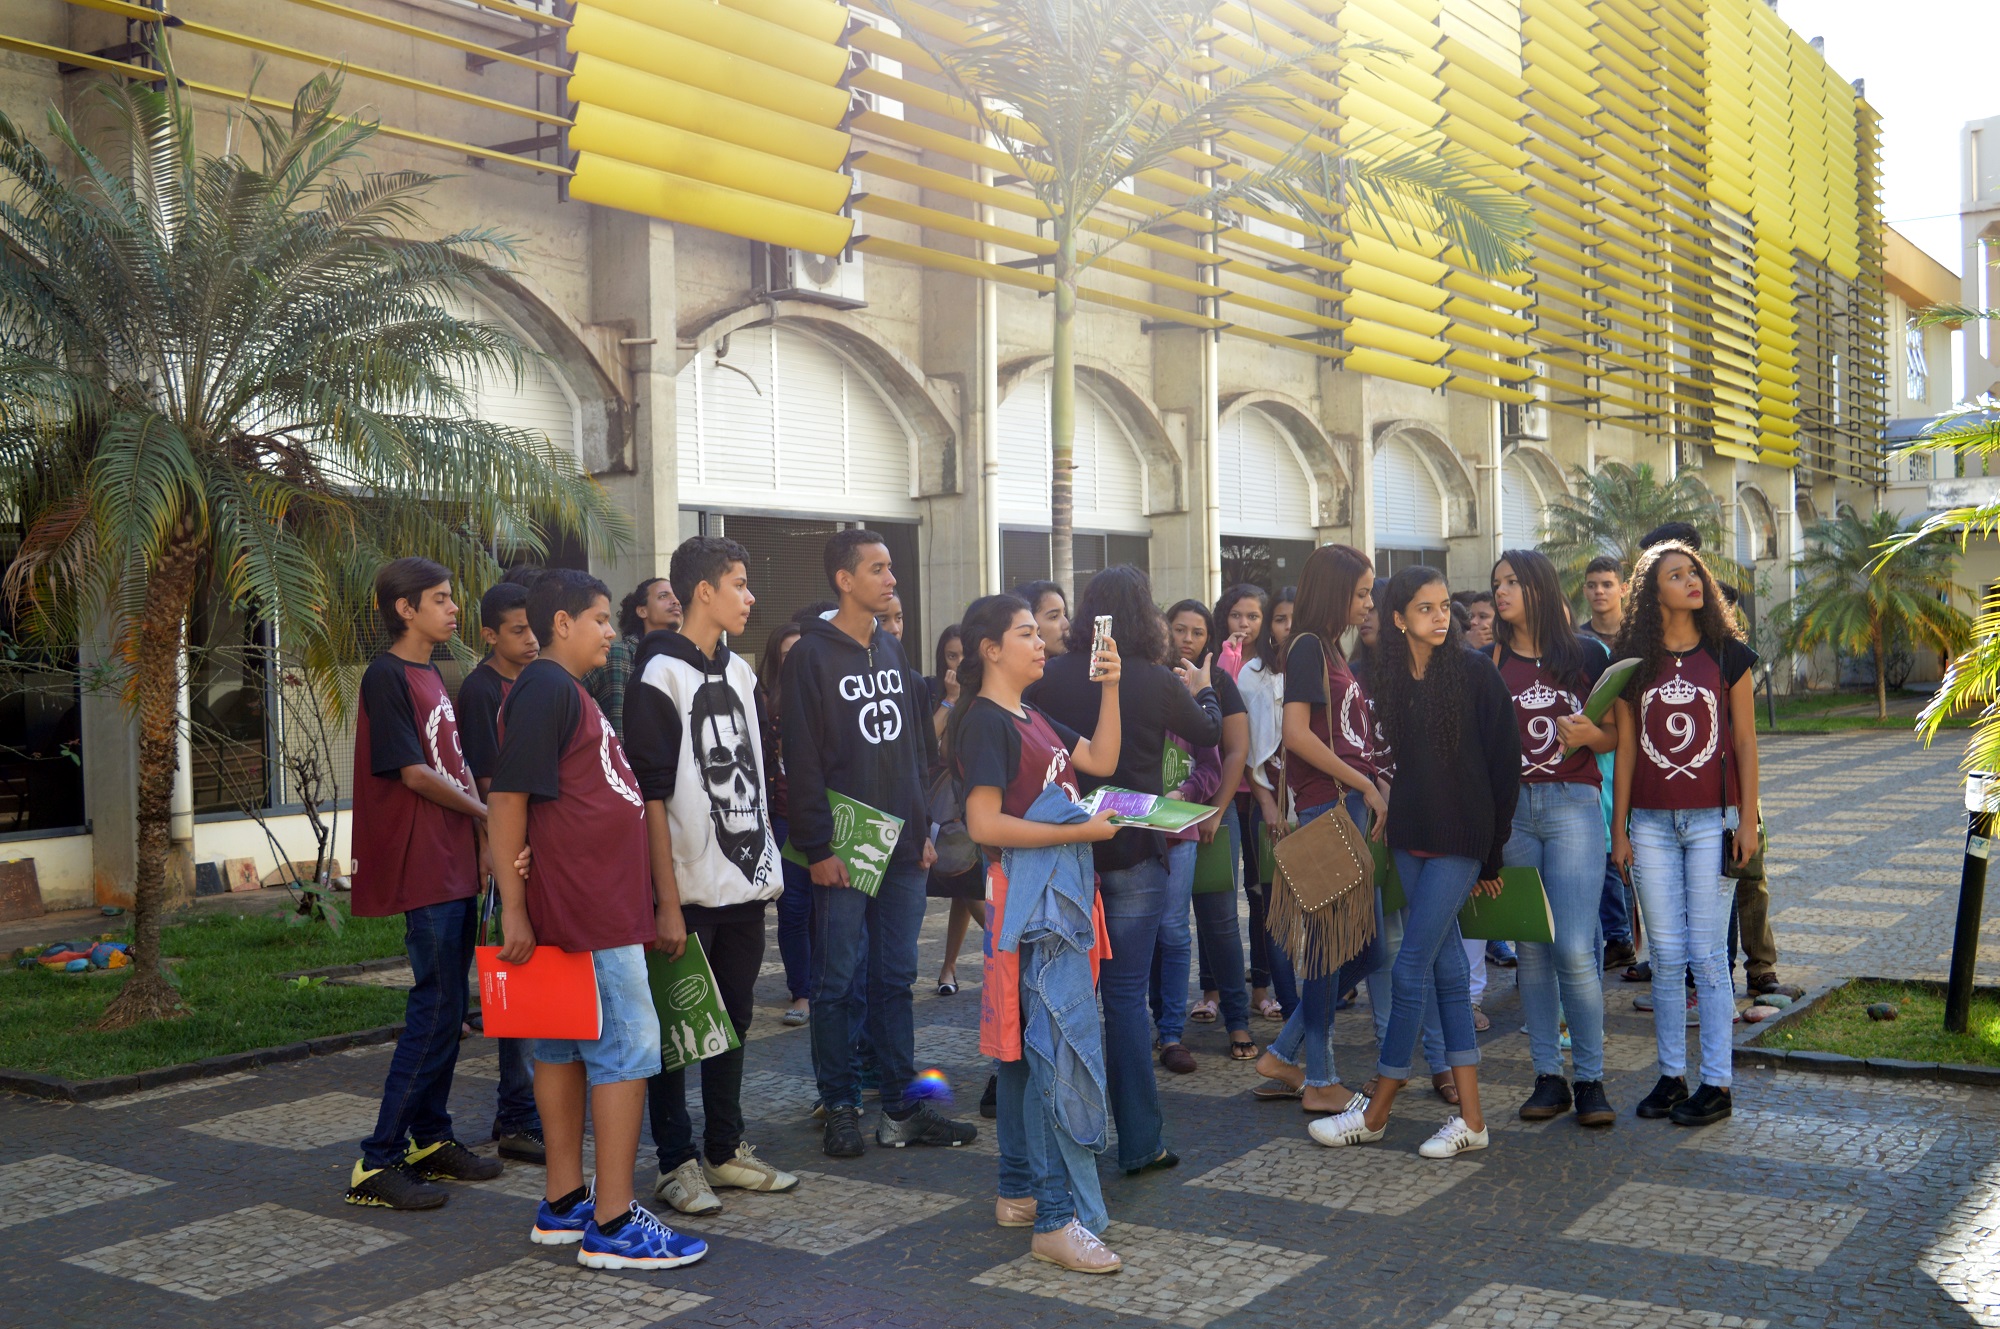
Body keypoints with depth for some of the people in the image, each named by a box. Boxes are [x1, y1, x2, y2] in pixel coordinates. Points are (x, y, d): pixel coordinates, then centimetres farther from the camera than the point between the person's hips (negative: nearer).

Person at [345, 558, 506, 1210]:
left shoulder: (432, 675, 16)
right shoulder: (386, 675, -11)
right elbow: (413, 772, -15)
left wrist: (484, 833, 6)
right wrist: (488, 814, -5)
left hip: (456, 861, 9)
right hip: (422, 866, -9)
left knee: (446, 1007, 12)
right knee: (436, 1008, -9)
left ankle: (430, 1139, 21)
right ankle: (377, 1163, -3)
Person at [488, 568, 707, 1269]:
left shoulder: (567, 692, 18)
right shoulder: (547, 689, -13)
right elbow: (508, 799, -18)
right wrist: (514, 911, -20)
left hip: (601, 901, 10)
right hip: (589, 910, -10)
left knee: (566, 1046, 13)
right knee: (627, 1046, -7)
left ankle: (565, 1204, 22)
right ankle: (613, 1226, -3)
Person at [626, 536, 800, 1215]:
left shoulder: (740, 672, 13)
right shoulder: (660, 676, -11)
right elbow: (651, 795, -14)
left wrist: (768, 861, 15)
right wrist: (666, 897, -17)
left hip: (746, 883, 7)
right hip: (691, 888, -7)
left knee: (734, 1019, 14)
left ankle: (725, 1150, 26)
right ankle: (677, 1163, 13)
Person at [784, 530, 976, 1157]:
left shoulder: (892, 650, 13)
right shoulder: (812, 655, -7)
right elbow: (802, 759, -11)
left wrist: (924, 828, 11)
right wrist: (818, 847, -15)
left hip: (902, 848, 6)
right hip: (843, 852, -6)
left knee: (895, 980, 10)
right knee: (837, 983, 2)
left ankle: (902, 1109, 16)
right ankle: (841, 1109, 13)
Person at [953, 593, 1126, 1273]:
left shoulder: (1032, 718, 16)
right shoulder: (985, 721, -11)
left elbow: (1101, 760, 15)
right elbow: (985, 824, -18)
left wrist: (1110, 687, 6)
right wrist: (1082, 830, -16)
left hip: (1061, 893, 10)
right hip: (1029, 897, -10)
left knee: (1026, 1046, 14)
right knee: (1066, 1048, -11)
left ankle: (1019, 1192, 23)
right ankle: (1059, 1218, -8)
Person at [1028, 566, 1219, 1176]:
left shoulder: (1050, 677, -5)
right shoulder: (1157, 682, -7)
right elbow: (1208, 732, 12)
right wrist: (1202, 690, 31)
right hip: (1134, 852, -2)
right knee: (1126, 996, 3)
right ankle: (1140, 1142, 8)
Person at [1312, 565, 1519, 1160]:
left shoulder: (1475, 672, -6)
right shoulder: (1386, 679, 6)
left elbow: (1504, 759, -5)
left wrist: (1494, 849, -4)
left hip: (1461, 840, -5)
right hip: (1411, 837, 5)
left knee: (1411, 968, -5)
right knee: (1447, 967, 8)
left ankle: (1376, 1111, 8)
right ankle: (1470, 1118, 14)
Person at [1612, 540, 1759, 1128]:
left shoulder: (1727, 654, 1)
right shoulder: (1632, 661, 5)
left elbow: (1744, 741, 2)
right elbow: (1625, 748, 7)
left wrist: (1747, 820, -3)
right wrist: (1619, 828, 5)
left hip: (1711, 818, -2)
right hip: (1651, 821, 2)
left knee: (1708, 955, -1)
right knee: (1666, 957, 7)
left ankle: (1716, 1084, 6)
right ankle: (1672, 1075, 16)